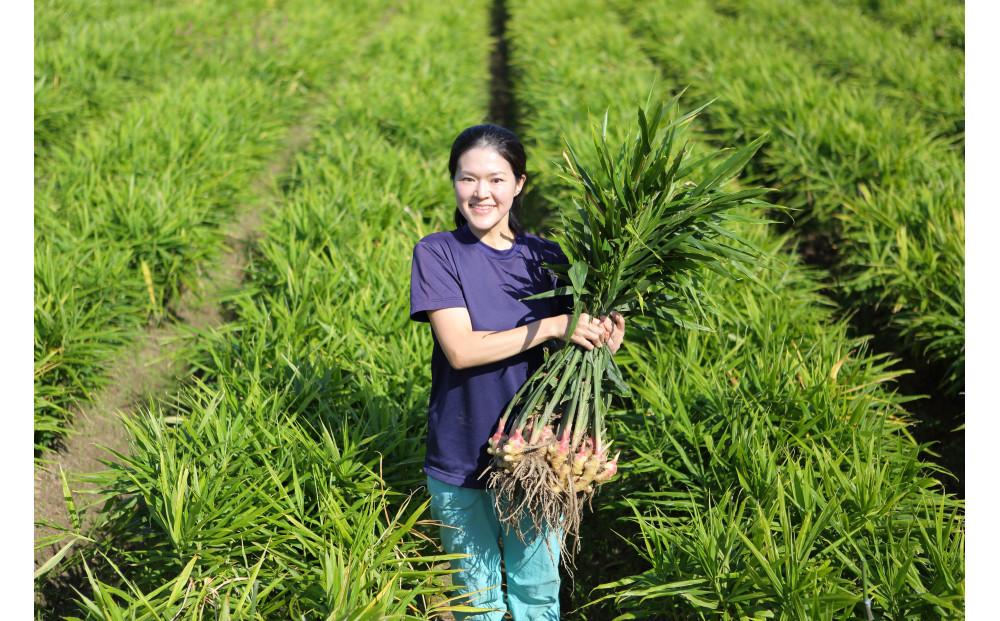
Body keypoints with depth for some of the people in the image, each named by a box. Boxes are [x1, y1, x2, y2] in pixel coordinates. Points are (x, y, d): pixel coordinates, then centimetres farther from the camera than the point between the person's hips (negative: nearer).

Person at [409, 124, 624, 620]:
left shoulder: (546, 258, 0)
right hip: (461, 457, -2)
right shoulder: (437, 253, -9)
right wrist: (551, 327, -24)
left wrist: (603, 344, -15)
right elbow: (460, 350, -20)